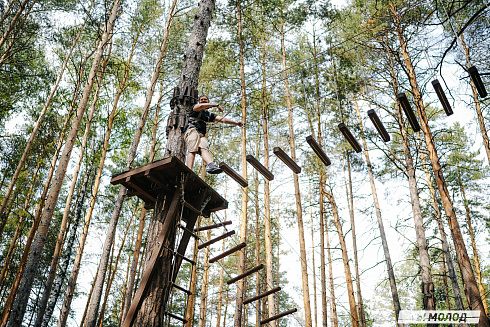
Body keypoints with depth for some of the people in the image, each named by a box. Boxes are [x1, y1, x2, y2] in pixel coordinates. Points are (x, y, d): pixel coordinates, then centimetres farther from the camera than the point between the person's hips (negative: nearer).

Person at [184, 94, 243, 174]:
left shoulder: (209, 114, 33)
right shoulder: (195, 108, 18)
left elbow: (222, 119, 27)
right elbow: (201, 106, -7)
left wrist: (236, 123, 20)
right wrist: (216, 105, -5)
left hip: (202, 134, 4)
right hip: (192, 130, -4)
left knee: (204, 149, -25)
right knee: (192, 151, -25)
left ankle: (210, 165, -55)